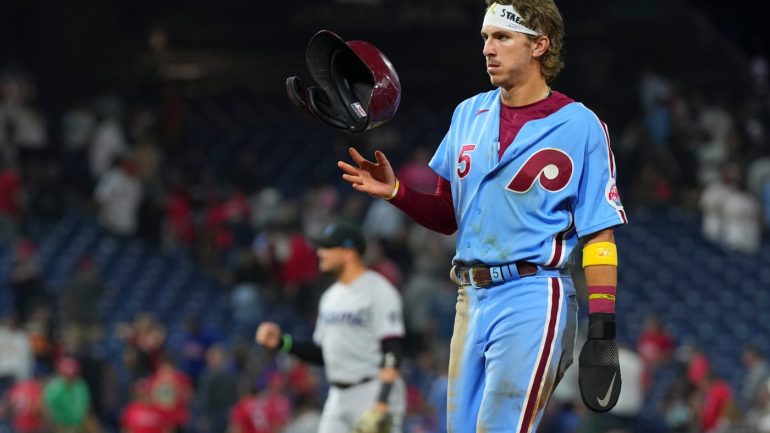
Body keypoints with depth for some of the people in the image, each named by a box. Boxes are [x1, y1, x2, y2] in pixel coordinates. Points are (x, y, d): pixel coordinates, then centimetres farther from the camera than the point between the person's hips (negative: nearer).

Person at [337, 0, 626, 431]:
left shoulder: (580, 125, -3)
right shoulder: (469, 114, 14)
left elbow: (598, 234, -6)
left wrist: (603, 332, -13)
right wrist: (396, 191, -1)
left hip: (533, 302, -6)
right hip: (472, 298, 6)